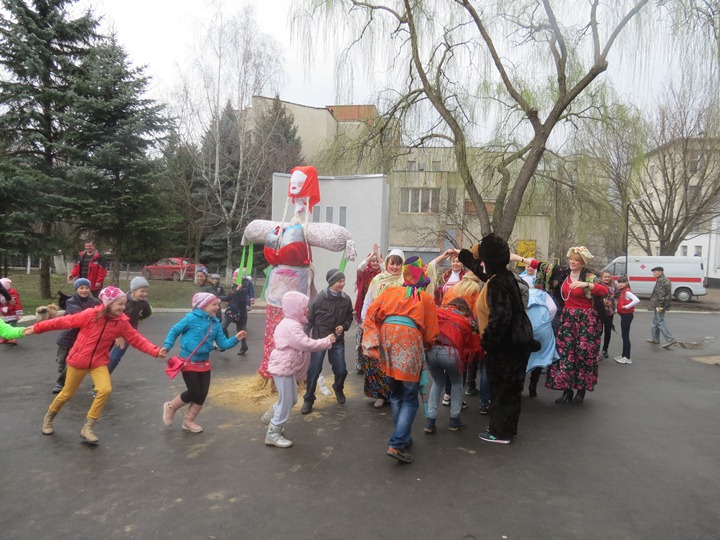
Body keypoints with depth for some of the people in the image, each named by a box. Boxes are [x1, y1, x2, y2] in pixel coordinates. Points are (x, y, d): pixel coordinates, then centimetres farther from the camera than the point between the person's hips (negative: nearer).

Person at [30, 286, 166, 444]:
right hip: (78, 360, -2)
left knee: (105, 390, -20)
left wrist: (156, 351, -20)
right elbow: (65, 321, -12)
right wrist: (37, 327, -7)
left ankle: (88, 427, -2)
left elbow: (137, 340, -9)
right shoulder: (90, 315, -18)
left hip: (99, 362, 2)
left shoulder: (122, 322, -8)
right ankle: (49, 417, 45)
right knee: (67, 393, 12)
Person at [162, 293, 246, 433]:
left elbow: (223, 344, 0)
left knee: (202, 394, 6)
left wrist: (236, 338, -15)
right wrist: (166, 347, -15)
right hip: (188, 362, -6)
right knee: (194, 392, -6)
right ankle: (171, 406, 24)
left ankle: (188, 421, 25)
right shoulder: (192, 318, -15)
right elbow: (174, 331, -6)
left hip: (204, 363, 6)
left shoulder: (216, 324, 1)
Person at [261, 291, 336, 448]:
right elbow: (306, 344, -28)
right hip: (282, 368, -11)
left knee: (291, 399, 20)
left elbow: (302, 344, 17)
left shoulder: (291, 323, 13)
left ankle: (271, 417, 38)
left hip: (287, 367, 11)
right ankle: (273, 434, 11)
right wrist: (327, 341, -19)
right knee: (286, 402, -1)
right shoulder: (292, 326, -23)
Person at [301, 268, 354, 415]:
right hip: (319, 339, -3)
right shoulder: (318, 299, -16)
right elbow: (309, 320, -9)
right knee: (314, 371, 1)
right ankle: (308, 399, 20)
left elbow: (349, 317, 9)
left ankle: (338, 388, 40)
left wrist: (343, 326, -9)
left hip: (337, 340, 3)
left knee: (341, 370, 6)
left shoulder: (346, 300, -6)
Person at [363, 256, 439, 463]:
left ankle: (404, 438, 28)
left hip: (387, 338, 4)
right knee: (410, 399, 6)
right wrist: (426, 345, 28)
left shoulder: (391, 292, 15)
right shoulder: (426, 298, 8)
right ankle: (397, 444, -5)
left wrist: (373, 342, 9)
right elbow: (431, 331, 8)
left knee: (396, 395, 20)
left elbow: (371, 312, 7)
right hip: (410, 341, -3)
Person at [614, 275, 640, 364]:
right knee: (624, 335, 15)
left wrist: (627, 307, -23)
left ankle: (627, 358, -2)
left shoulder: (627, 292, -16)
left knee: (625, 336, -6)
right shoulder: (622, 291, 12)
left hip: (627, 315, -10)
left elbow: (637, 300, -31)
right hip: (624, 315, 10)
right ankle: (624, 355, 24)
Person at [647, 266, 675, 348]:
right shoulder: (660, 280, 16)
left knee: (661, 322, -9)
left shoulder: (662, 281, -17)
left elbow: (661, 294, -24)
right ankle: (655, 338, 27)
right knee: (655, 320, 18)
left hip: (659, 305, -11)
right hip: (658, 305, 11)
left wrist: (659, 305, -24)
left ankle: (670, 339, -10)